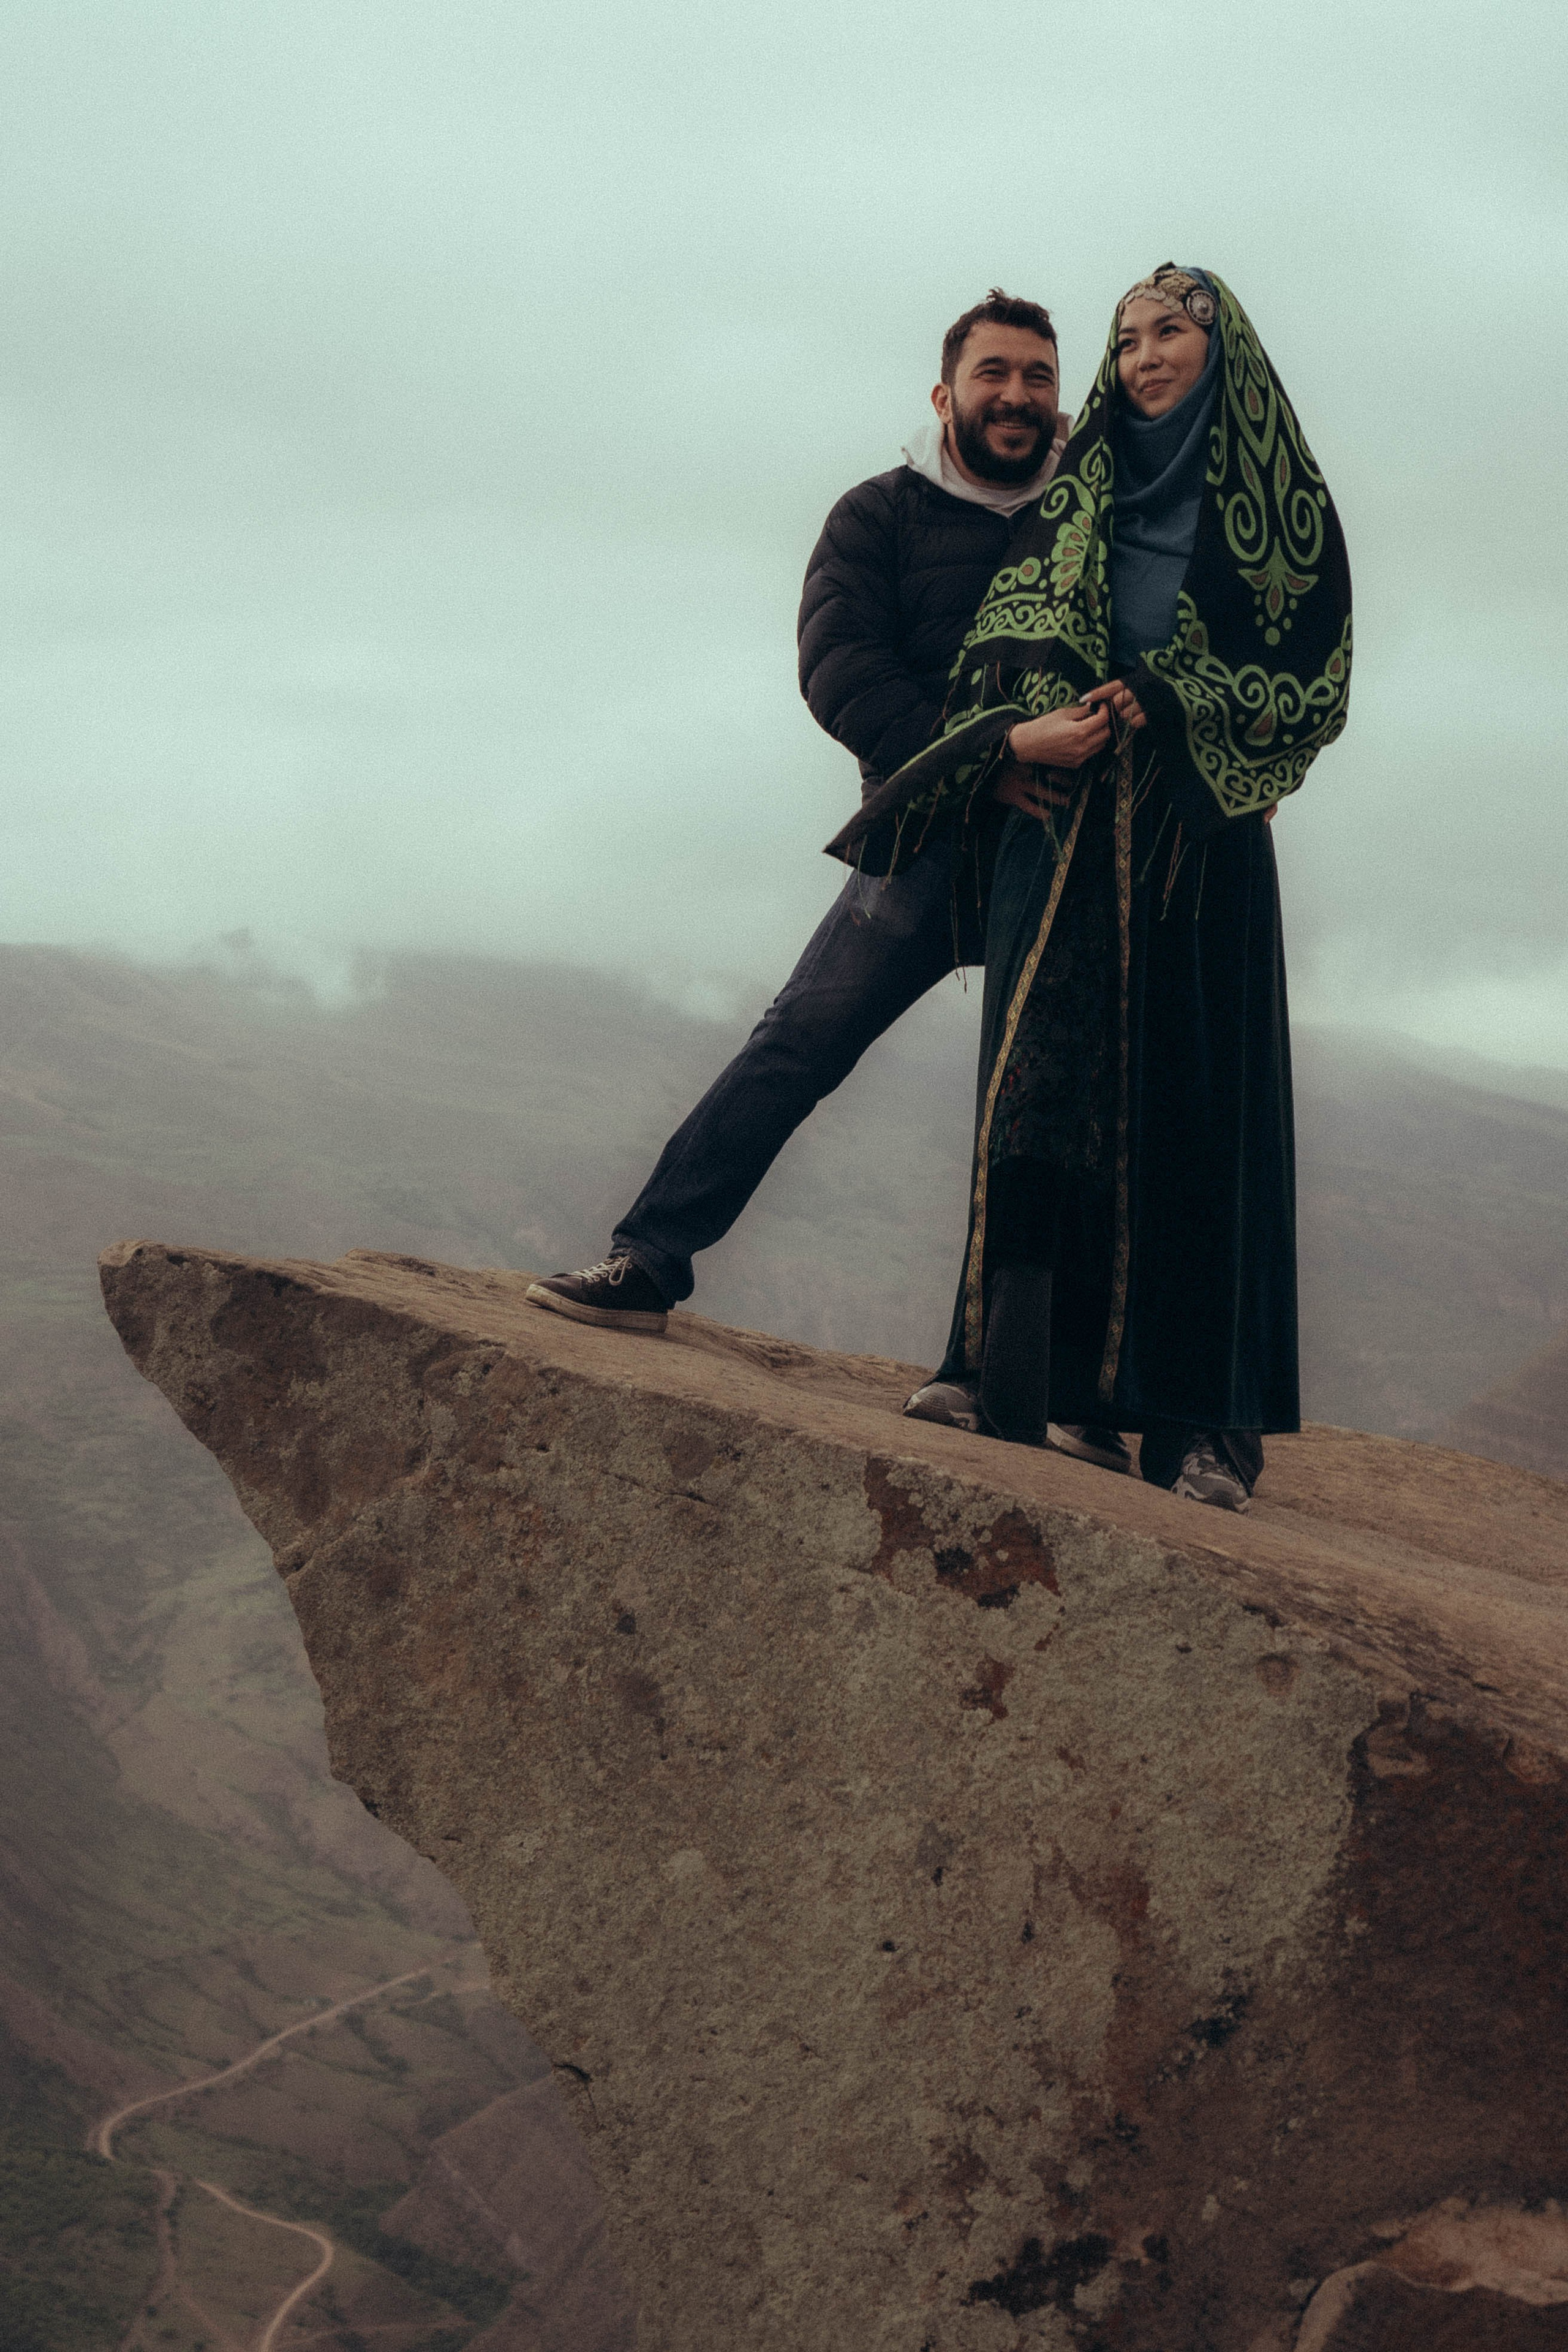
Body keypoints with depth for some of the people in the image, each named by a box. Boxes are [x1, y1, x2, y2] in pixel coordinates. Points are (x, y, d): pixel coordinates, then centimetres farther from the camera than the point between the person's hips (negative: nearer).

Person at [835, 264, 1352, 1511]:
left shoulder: (1284, 499, 8)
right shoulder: (1082, 488, 15)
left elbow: (1316, 681, 2)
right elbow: (1014, 626, 6)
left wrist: (1166, 702, -10)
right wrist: (1024, 730, -14)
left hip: (1203, 832, -2)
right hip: (1065, 816, 2)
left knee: (1201, 1100, -6)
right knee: (1041, 1076, -8)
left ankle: (1204, 1419, -6)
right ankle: (1004, 1370, -8)